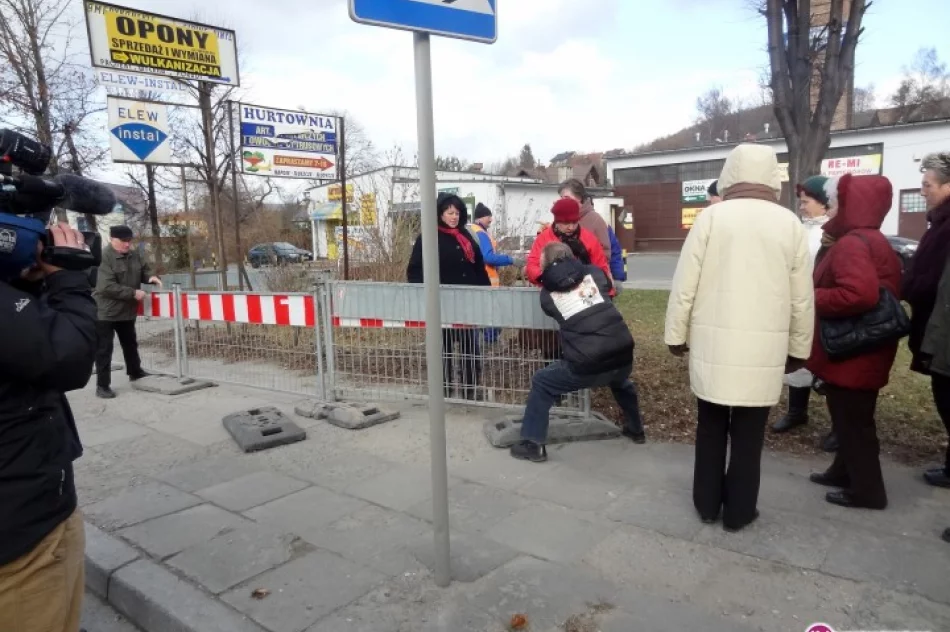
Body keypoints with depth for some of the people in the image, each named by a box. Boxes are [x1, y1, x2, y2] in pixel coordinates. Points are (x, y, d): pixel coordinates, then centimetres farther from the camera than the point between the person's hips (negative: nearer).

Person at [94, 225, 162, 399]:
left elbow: (144, 270, 18)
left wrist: (151, 277, -6)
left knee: (130, 344, 24)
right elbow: (107, 287, -28)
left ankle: (135, 372, 43)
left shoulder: (134, 255, 2)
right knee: (104, 349, 0)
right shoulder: (103, 257, -21)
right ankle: (102, 385, 7)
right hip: (105, 312, -7)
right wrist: (133, 293, -28)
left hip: (127, 311, 8)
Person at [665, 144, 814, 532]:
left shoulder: (711, 217, -4)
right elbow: (802, 298, 5)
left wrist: (676, 335, 7)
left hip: (713, 342, 0)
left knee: (711, 426, 14)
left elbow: (684, 284, -4)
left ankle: (707, 504, 25)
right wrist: (799, 349, 16)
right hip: (765, 347, 1)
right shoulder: (790, 224, 1)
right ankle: (739, 511, 21)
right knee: (749, 432, 11)